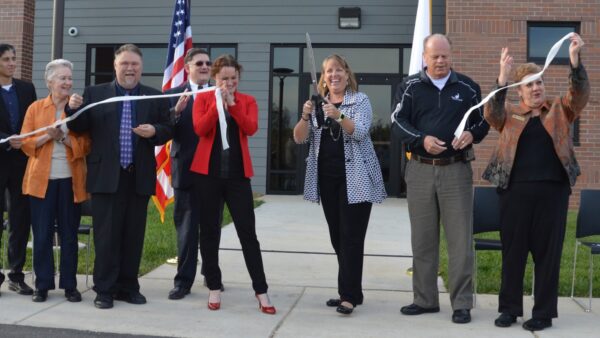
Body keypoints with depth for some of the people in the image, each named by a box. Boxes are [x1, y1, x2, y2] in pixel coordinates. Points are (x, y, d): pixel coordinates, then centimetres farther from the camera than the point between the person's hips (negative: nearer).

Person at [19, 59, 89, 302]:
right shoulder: (35, 108, 7)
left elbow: (87, 145, 0)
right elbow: (25, 143, 3)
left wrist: (66, 138, -15)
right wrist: (47, 136, -13)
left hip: (70, 180, 0)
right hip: (42, 179, 1)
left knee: (69, 235, 4)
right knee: (42, 234, 3)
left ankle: (70, 285, 13)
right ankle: (43, 284, 14)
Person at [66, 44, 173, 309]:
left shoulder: (156, 97, 9)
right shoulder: (94, 93, 7)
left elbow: (167, 130, 6)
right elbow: (80, 128, 5)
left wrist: (154, 131, -14)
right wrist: (74, 109, -13)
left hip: (139, 177, 1)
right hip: (106, 176, -1)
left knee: (133, 236, 7)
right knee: (106, 235, 1)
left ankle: (128, 287, 17)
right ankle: (105, 289, 9)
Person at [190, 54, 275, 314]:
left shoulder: (247, 101, 8)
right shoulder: (203, 98, 5)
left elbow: (251, 128, -9)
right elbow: (199, 128, -9)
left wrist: (232, 103, -16)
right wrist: (217, 103, -15)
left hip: (238, 174, 0)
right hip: (207, 173, 0)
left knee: (248, 232, 0)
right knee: (209, 232, 5)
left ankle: (261, 291, 5)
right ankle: (214, 288, 17)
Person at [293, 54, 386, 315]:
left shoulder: (360, 100, -1)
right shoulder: (317, 104, 10)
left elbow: (360, 132, -16)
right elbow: (299, 138, 2)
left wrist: (339, 116, -33)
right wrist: (305, 116, -17)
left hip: (355, 178, -5)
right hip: (326, 177, 5)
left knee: (351, 236, -7)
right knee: (337, 236, 9)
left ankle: (349, 295, -4)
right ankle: (350, 291, 19)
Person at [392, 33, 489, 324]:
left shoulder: (468, 87, 7)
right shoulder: (410, 87, 5)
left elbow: (483, 121, 11)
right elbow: (398, 121, -1)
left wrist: (472, 134, -12)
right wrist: (422, 139, -18)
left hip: (457, 170, -1)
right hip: (420, 170, 1)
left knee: (460, 238, -2)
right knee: (422, 238, 8)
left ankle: (462, 303, 7)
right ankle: (425, 299, 19)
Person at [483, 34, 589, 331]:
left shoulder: (560, 110, 11)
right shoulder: (509, 114, 9)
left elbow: (580, 94, -5)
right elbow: (491, 113, -11)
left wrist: (575, 61, -20)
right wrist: (502, 77, -24)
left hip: (552, 189, 0)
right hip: (515, 189, 0)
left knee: (547, 251, 4)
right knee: (513, 250, 6)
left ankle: (544, 312, 14)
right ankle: (509, 308, 18)